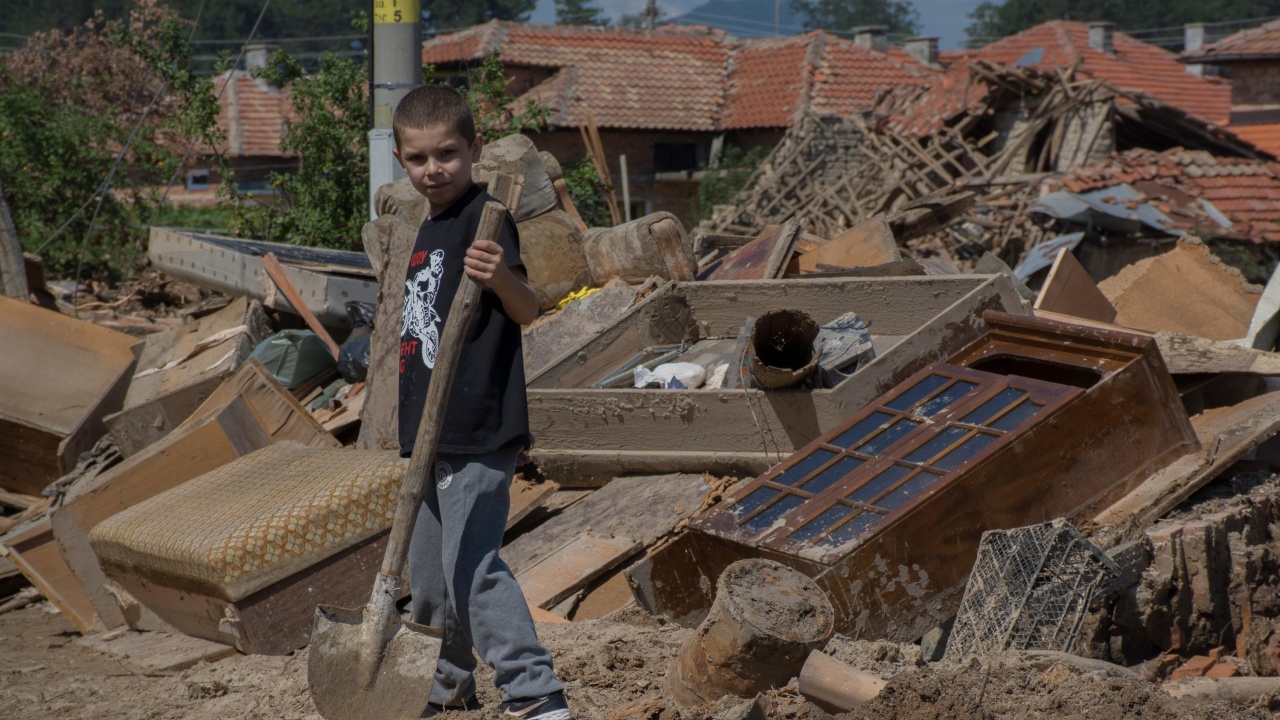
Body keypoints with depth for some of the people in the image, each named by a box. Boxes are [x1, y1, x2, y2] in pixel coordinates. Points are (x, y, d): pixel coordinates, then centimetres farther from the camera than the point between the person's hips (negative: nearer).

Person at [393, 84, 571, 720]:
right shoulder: (429, 228, 16)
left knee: (471, 563, -15)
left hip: (479, 431, -10)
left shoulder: (484, 217, -11)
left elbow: (527, 310, -21)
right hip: (434, 435, 10)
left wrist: (502, 278, -43)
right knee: (426, 566, 18)